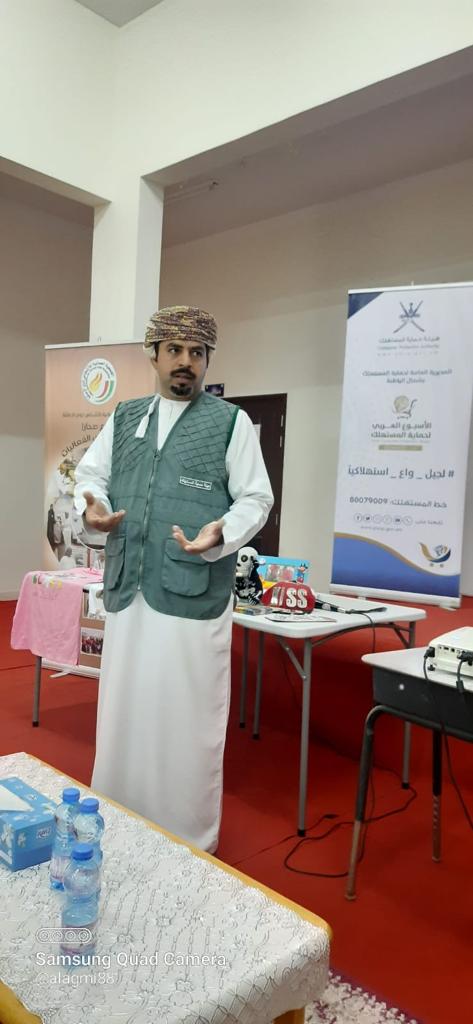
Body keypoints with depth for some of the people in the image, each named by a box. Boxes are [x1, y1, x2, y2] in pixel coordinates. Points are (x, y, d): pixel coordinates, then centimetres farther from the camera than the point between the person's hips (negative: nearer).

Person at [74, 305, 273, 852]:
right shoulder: (124, 417, 13)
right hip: (127, 591, 5)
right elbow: (89, 473, 17)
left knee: (188, 721, 4)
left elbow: (256, 499, -2)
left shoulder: (232, 422, 0)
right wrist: (92, 506, -6)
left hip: (194, 595, -4)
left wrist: (221, 534, -22)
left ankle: (191, 846, 24)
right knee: (122, 715, 16)